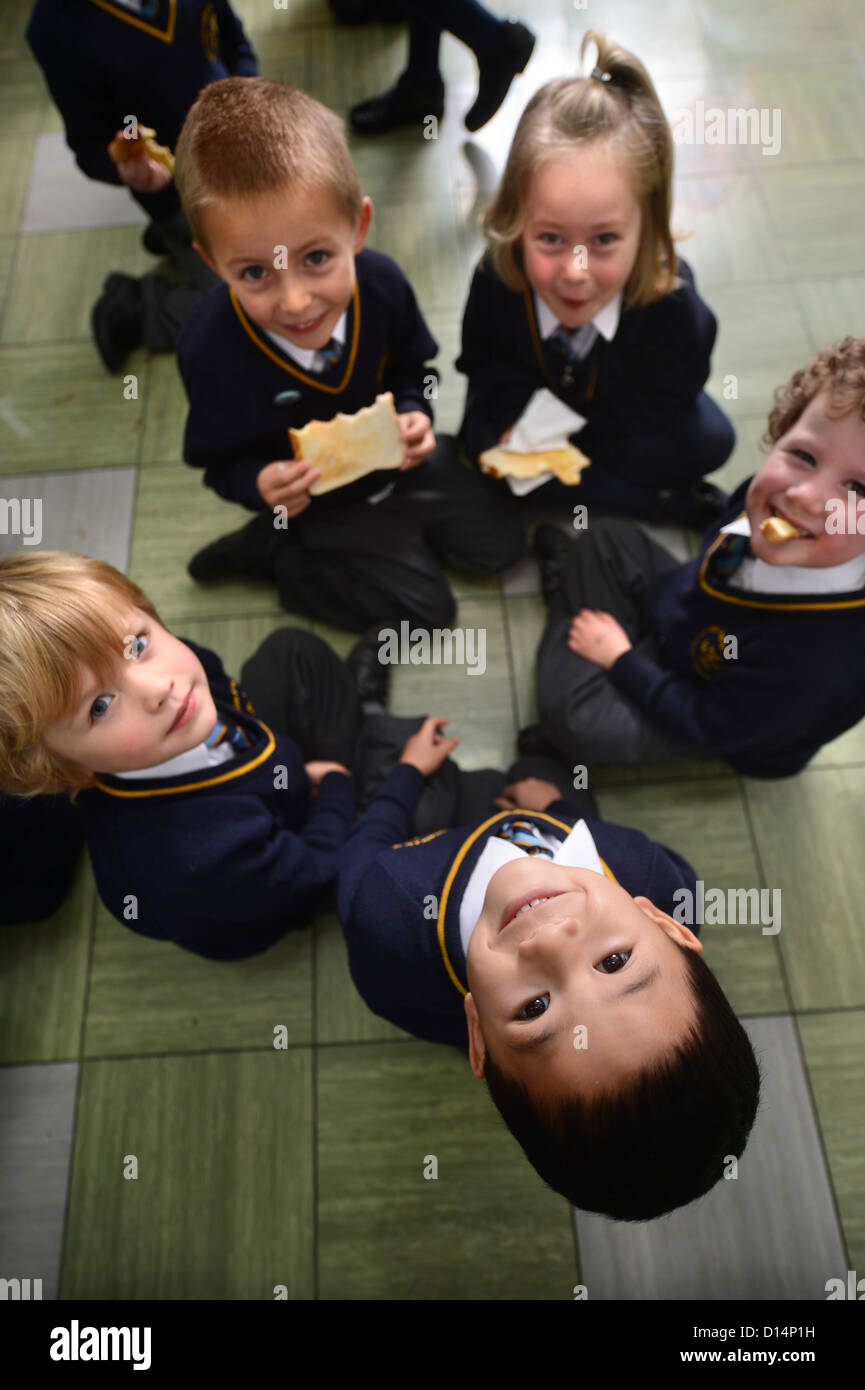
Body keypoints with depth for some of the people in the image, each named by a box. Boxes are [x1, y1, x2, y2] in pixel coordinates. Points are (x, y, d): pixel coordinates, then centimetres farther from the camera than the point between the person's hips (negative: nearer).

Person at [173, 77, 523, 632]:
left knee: (500, 542, 9)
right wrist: (260, 485, -35)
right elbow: (221, 460, -14)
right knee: (425, 603, -3)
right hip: (319, 499, -4)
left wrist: (414, 415, -21)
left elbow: (412, 368, -1)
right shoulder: (208, 348, -29)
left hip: (393, 458, 5)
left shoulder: (380, 281, -22)